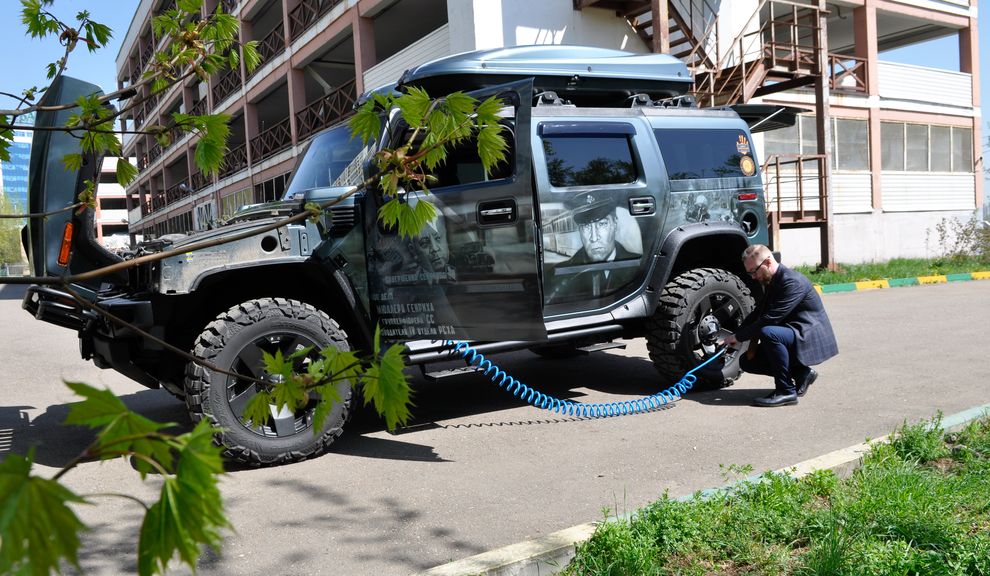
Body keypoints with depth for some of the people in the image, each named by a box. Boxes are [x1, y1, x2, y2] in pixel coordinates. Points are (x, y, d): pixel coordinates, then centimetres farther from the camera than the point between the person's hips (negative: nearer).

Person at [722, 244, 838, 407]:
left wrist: (739, 336, -21)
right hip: (793, 334, 10)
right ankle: (801, 373, 10)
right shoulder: (770, 282, 8)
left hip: (810, 337, -10)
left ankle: (786, 391, -23)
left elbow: (770, 318, -28)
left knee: (768, 332, -36)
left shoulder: (793, 281, -23)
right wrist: (752, 339, -6)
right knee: (746, 361, 2)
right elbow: (758, 313, 11)